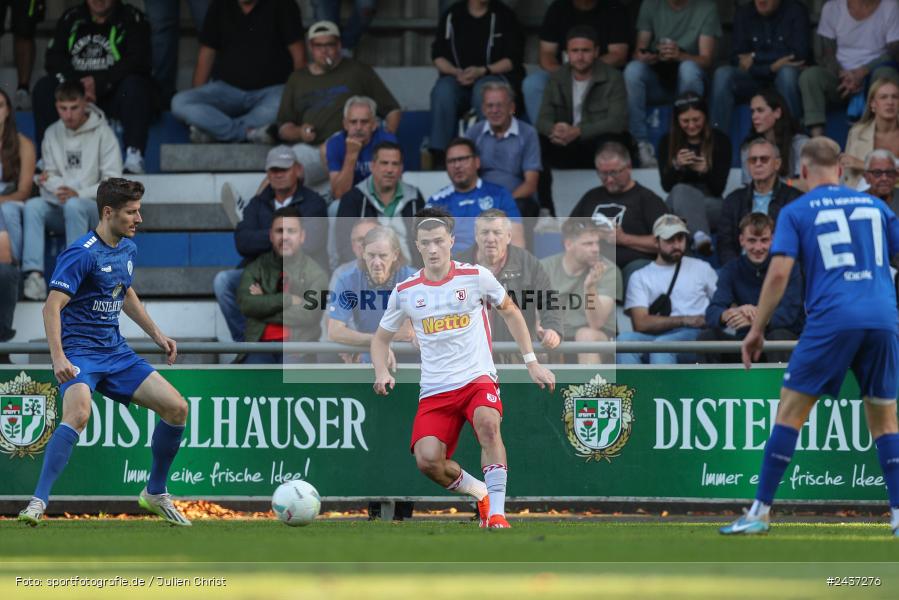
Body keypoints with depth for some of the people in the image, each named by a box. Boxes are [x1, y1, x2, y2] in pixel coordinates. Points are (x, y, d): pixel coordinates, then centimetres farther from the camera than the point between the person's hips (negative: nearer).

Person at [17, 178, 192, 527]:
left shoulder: (128, 250, 10)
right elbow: (52, 306, -22)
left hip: (116, 352, 8)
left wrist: (156, 334, 26)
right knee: (78, 413, -35)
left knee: (176, 408, 0)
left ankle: (155, 493, 19)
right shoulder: (82, 253, -17)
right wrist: (58, 358, -33)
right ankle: (38, 502, -32)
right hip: (80, 353, -8)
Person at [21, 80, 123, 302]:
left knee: (73, 205, -37)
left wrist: (79, 194, -20)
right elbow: (51, 175, 11)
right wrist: (49, 181, -15)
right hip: (59, 209, 4)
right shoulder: (52, 134, 12)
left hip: (93, 207, -4)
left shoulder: (102, 133, -1)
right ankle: (34, 273, -38)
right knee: (32, 205, -27)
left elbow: (113, 181, -7)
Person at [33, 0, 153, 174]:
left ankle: (134, 158, -42)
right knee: (44, 87, -19)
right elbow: (53, 58, 2)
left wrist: (99, 83, -23)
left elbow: (136, 62, -12)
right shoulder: (71, 18, 11)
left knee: (134, 86, -33)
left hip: (115, 93, -3)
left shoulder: (132, 19, 0)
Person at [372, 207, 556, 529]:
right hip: (435, 390, 2)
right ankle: (480, 493, 11)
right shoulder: (405, 292, 4)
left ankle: (497, 513, -29)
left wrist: (532, 362, 12)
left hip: (477, 378, -2)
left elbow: (510, 311, 15)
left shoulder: (476, 277, 0)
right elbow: (381, 337, 17)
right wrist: (382, 373, -3)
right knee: (427, 460, -20)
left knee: (488, 423, -35)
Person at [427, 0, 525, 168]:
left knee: (483, 89, -36)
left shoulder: (504, 15, 4)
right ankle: (438, 157, -35)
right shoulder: (451, 16, 9)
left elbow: (513, 59, -2)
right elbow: (438, 56, 7)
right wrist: (456, 72, -14)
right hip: (458, 77, 2)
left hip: (497, 75, -2)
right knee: (443, 90, -31)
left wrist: (482, 71, -17)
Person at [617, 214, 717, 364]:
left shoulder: (701, 268, 20)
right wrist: (684, 320, -7)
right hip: (655, 337, 1)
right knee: (625, 340, -31)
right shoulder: (640, 277, 15)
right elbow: (641, 323, 1)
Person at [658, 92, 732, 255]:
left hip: (711, 206, -1)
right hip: (676, 205, 1)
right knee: (681, 190, -36)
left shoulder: (720, 141, 3)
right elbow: (666, 185, 0)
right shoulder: (667, 142, 7)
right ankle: (701, 238, -63)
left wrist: (706, 171, -22)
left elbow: (719, 188, -1)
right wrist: (676, 166, -20)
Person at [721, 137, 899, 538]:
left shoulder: (796, 212, 6)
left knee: (790, 410, 3)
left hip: (831, 320, -3)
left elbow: (779, 273, -3)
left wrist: (757, 330, 2)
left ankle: (760, 512, 0)